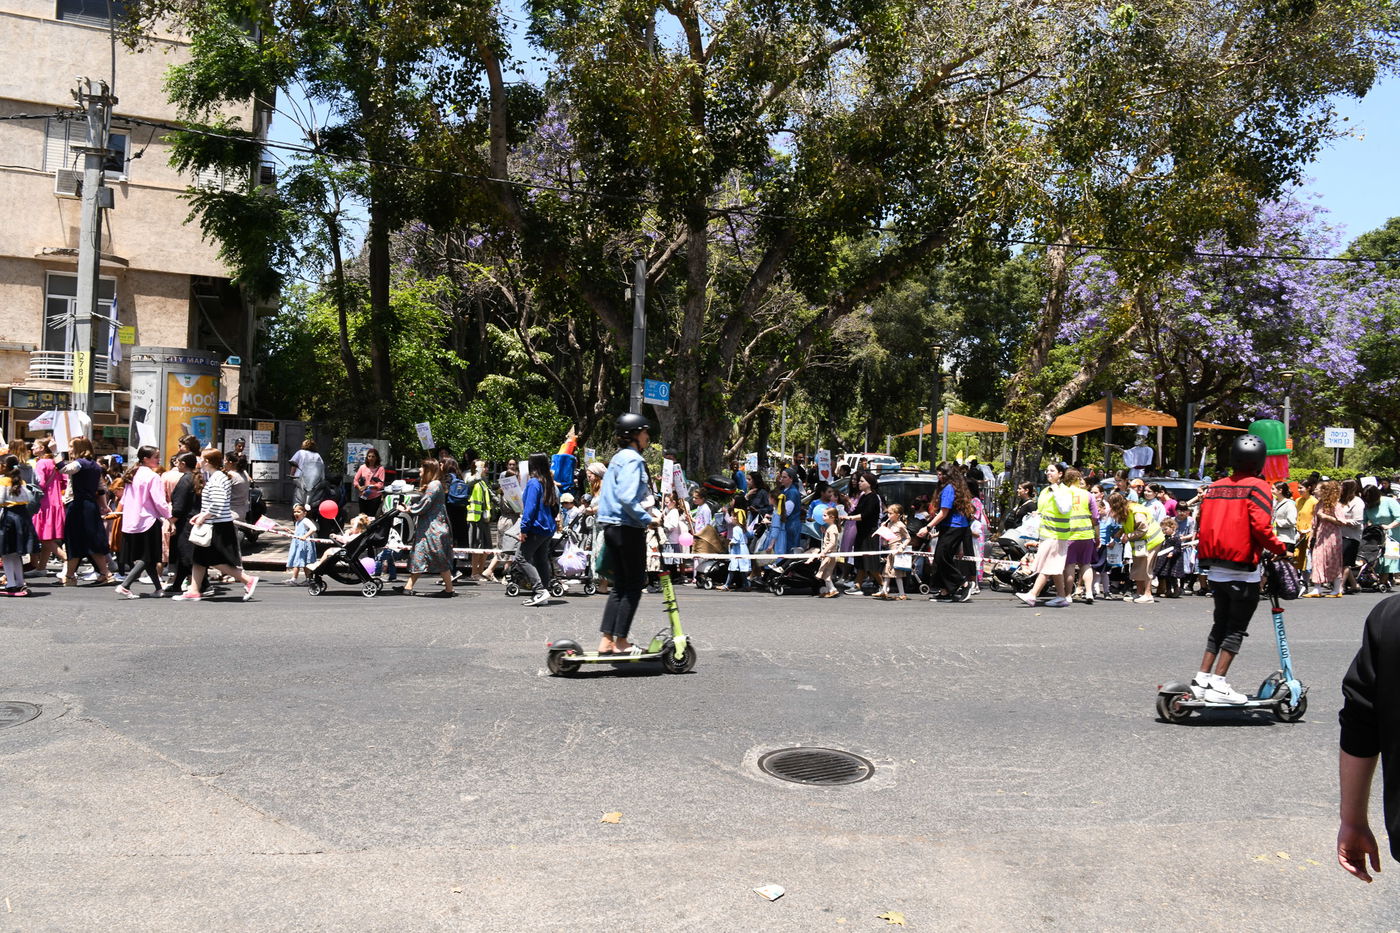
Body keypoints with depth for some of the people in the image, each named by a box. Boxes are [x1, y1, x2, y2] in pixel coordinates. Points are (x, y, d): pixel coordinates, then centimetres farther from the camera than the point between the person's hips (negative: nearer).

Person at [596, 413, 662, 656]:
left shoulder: (617, 458, 17)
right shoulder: (633, 458, -12)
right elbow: (627, 498, -24)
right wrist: (648, 519, -16)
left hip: (611, 526, 9)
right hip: (628, 528, -9)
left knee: (620, 585, 12)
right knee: (634, 585, 0)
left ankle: (606, 641, 9)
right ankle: (621, 642, 2)